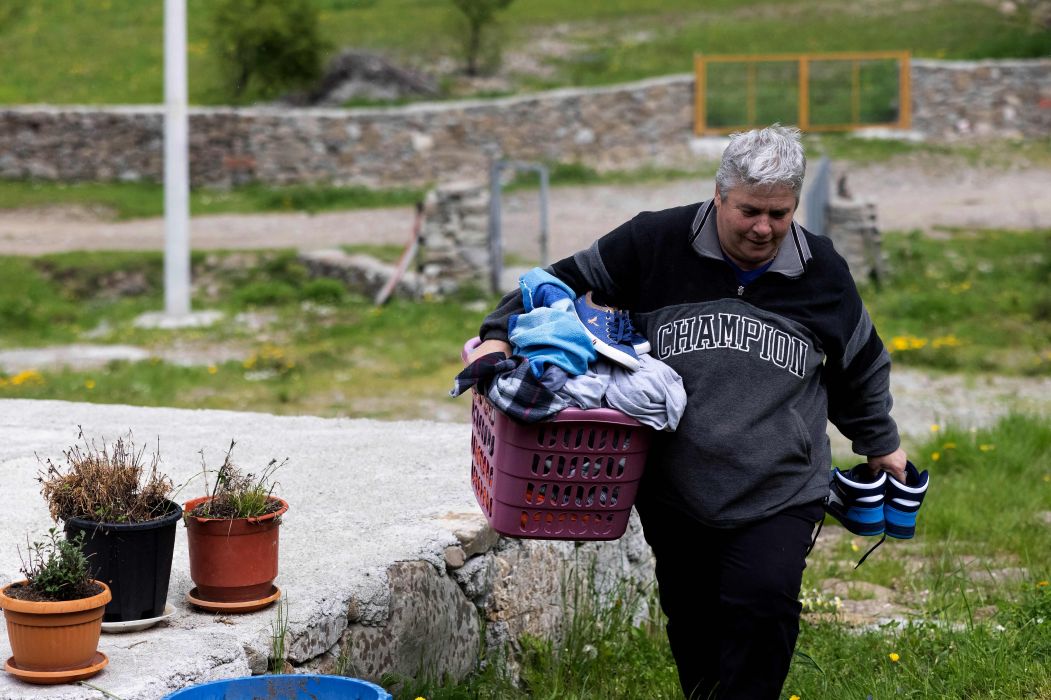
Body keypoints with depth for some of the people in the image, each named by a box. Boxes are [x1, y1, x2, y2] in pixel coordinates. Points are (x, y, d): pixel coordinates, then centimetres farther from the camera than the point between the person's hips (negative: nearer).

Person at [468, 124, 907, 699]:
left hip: (778, 495, 0)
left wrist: (880, 442, 28)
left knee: (763, 609, -18)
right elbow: (567, 279, 5)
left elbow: (861, 362, 19)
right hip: (675, 493, 1)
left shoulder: (821, 272, 3)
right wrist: (501, 333, -8)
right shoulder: (657, 243, -4)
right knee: (693, 623, 10)